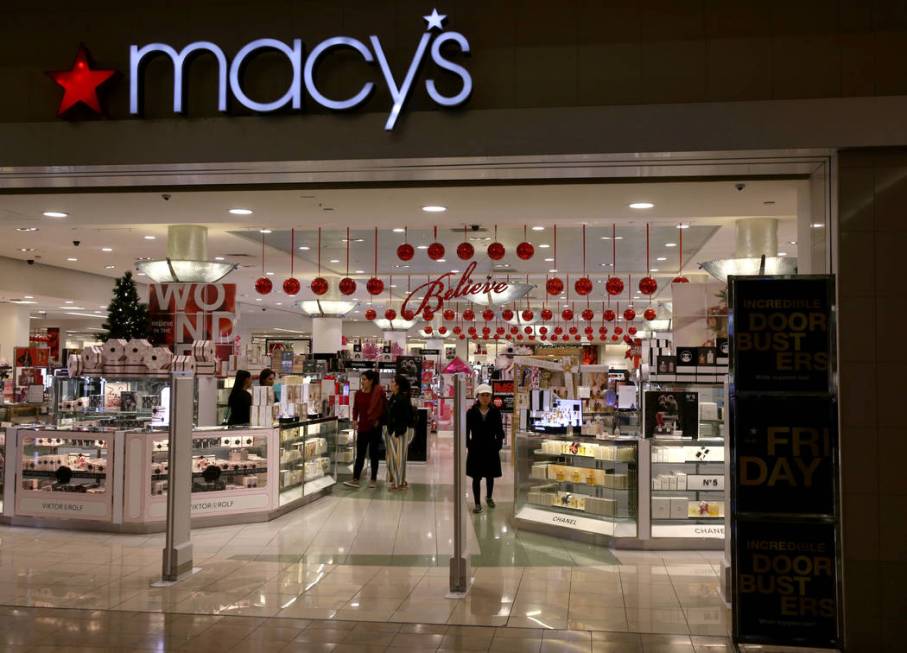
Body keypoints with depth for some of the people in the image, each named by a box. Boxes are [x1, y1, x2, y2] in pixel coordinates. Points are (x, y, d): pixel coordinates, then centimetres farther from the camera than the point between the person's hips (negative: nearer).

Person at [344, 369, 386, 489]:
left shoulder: (378, 393, -9)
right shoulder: (358, 393, 3)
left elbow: (382, 408, -6)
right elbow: (355, 408, 8)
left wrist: (378, 420, -12)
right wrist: (354, 419, -6)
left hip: (375, 427, -3)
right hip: (362, 427, 3)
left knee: (374, 454, 6)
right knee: (360, 454, 4)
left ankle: (373, 479, 16)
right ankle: (355, 480, 4)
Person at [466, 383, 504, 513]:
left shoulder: (495, 412, -2)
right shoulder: (471, 412, -4)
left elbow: (499, 431, 1)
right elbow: (466, 431, -1)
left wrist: (498, 444, -8)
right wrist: (468, 445, -7)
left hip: (491, 449, 1)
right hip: (476, 449, -1)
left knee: (490, 476, 16)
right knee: (476, 477, 2)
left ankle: (489, 497, 38)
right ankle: (477, 503, 11)